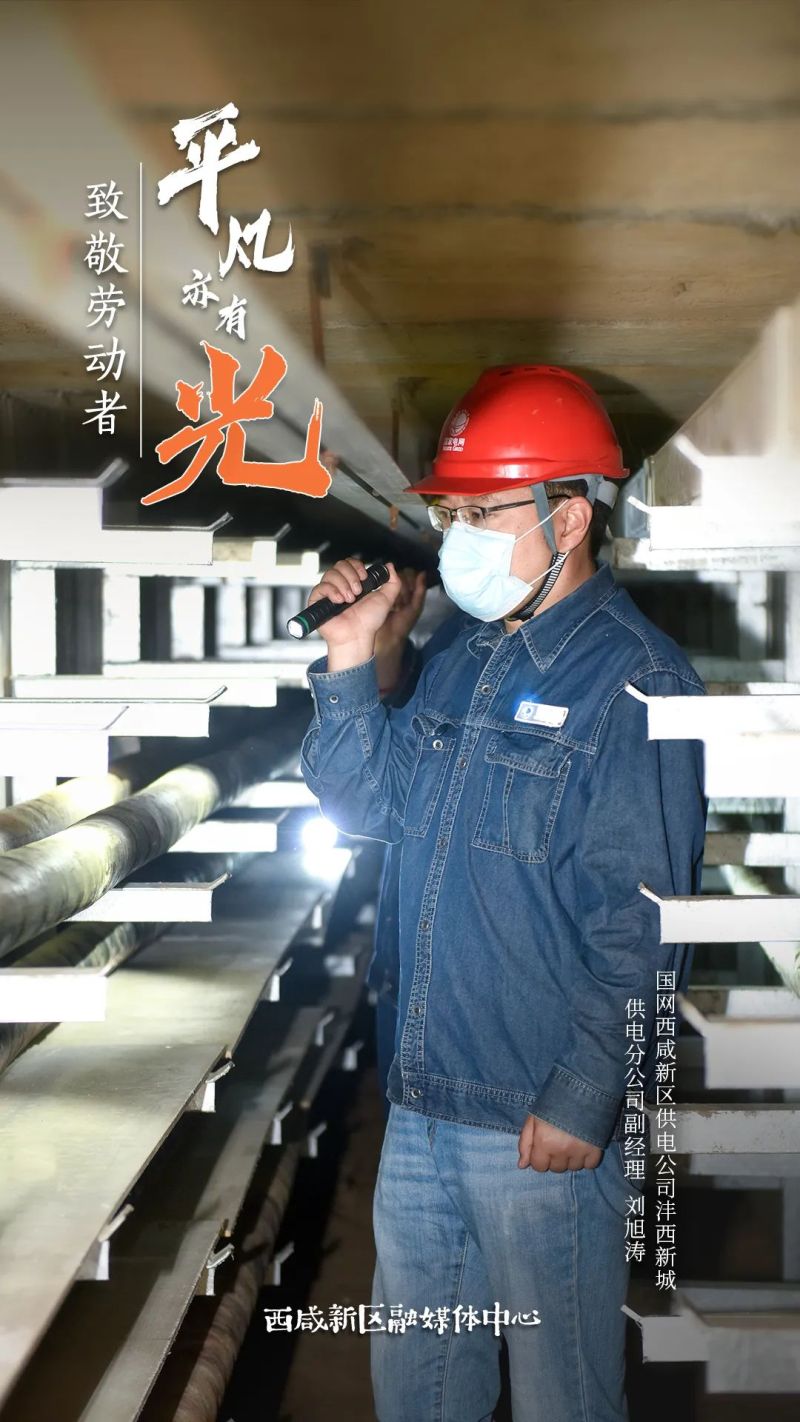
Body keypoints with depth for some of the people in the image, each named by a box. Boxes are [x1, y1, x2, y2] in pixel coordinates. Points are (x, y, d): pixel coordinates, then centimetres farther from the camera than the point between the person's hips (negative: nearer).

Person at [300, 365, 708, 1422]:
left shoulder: (636, 682, -15)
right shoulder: (464, 662, 11)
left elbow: (640, 923, -18)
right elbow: (366, 801, 15)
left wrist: (583, 1100, -19)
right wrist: (349, 662, 2)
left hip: (545, 1118, -7)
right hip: (423, 1098, 8)